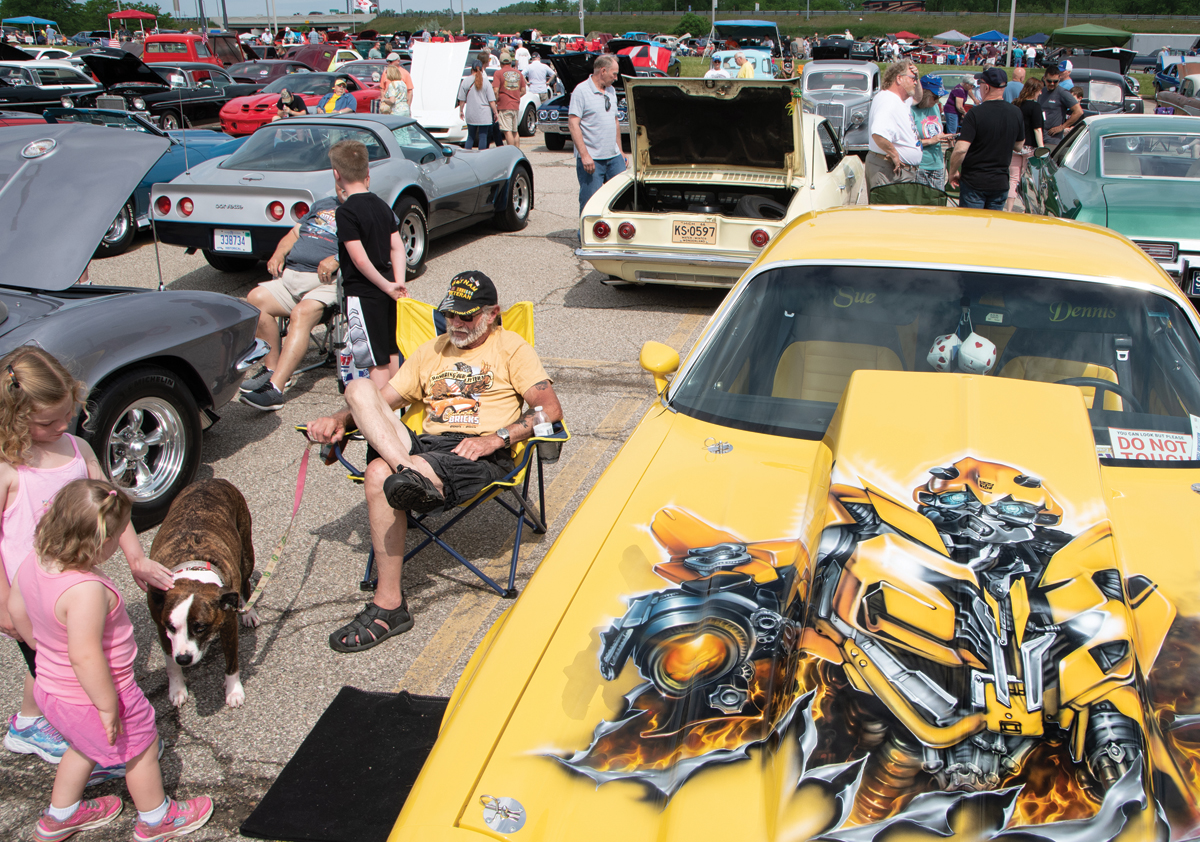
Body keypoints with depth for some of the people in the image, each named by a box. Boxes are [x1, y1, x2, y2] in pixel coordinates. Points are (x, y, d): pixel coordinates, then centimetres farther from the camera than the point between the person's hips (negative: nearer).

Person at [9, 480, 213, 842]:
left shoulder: (33, 563, -11)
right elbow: (85, 657, -36)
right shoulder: (86, 590, -38)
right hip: (92, 697, -8)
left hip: (51, 687, 8)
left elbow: (16, 609, 6)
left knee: (86, 747, 34)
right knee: (141, 752, 19)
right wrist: (108, 707, -24)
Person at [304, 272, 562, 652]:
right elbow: (383, 400, 25)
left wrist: (496, 438, -16)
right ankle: (413, 475, -40)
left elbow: (550, 409, -2)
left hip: (481, 456, -6)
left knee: (381, 474, -33)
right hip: (425, 447, 6)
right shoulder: (431, 351, 29)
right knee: (359, 388, -21)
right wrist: (338, 419, 4)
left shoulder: (511, 347, 12)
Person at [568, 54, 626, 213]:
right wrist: (584, 155, -20)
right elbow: (573, 124, -14)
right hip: (591, 159, -7)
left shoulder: (611, 90, 16)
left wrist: (620, 152, 21)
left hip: (614, 158, 7)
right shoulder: (581, 91, -8)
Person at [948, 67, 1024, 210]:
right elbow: (1018, 146, 13)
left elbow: (960, 149, -21)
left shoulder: (976, 113, -15)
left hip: (973, 182, -5)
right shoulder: (1016, 113, 1)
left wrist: (952, 172, -6)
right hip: (1001, 182, 5)